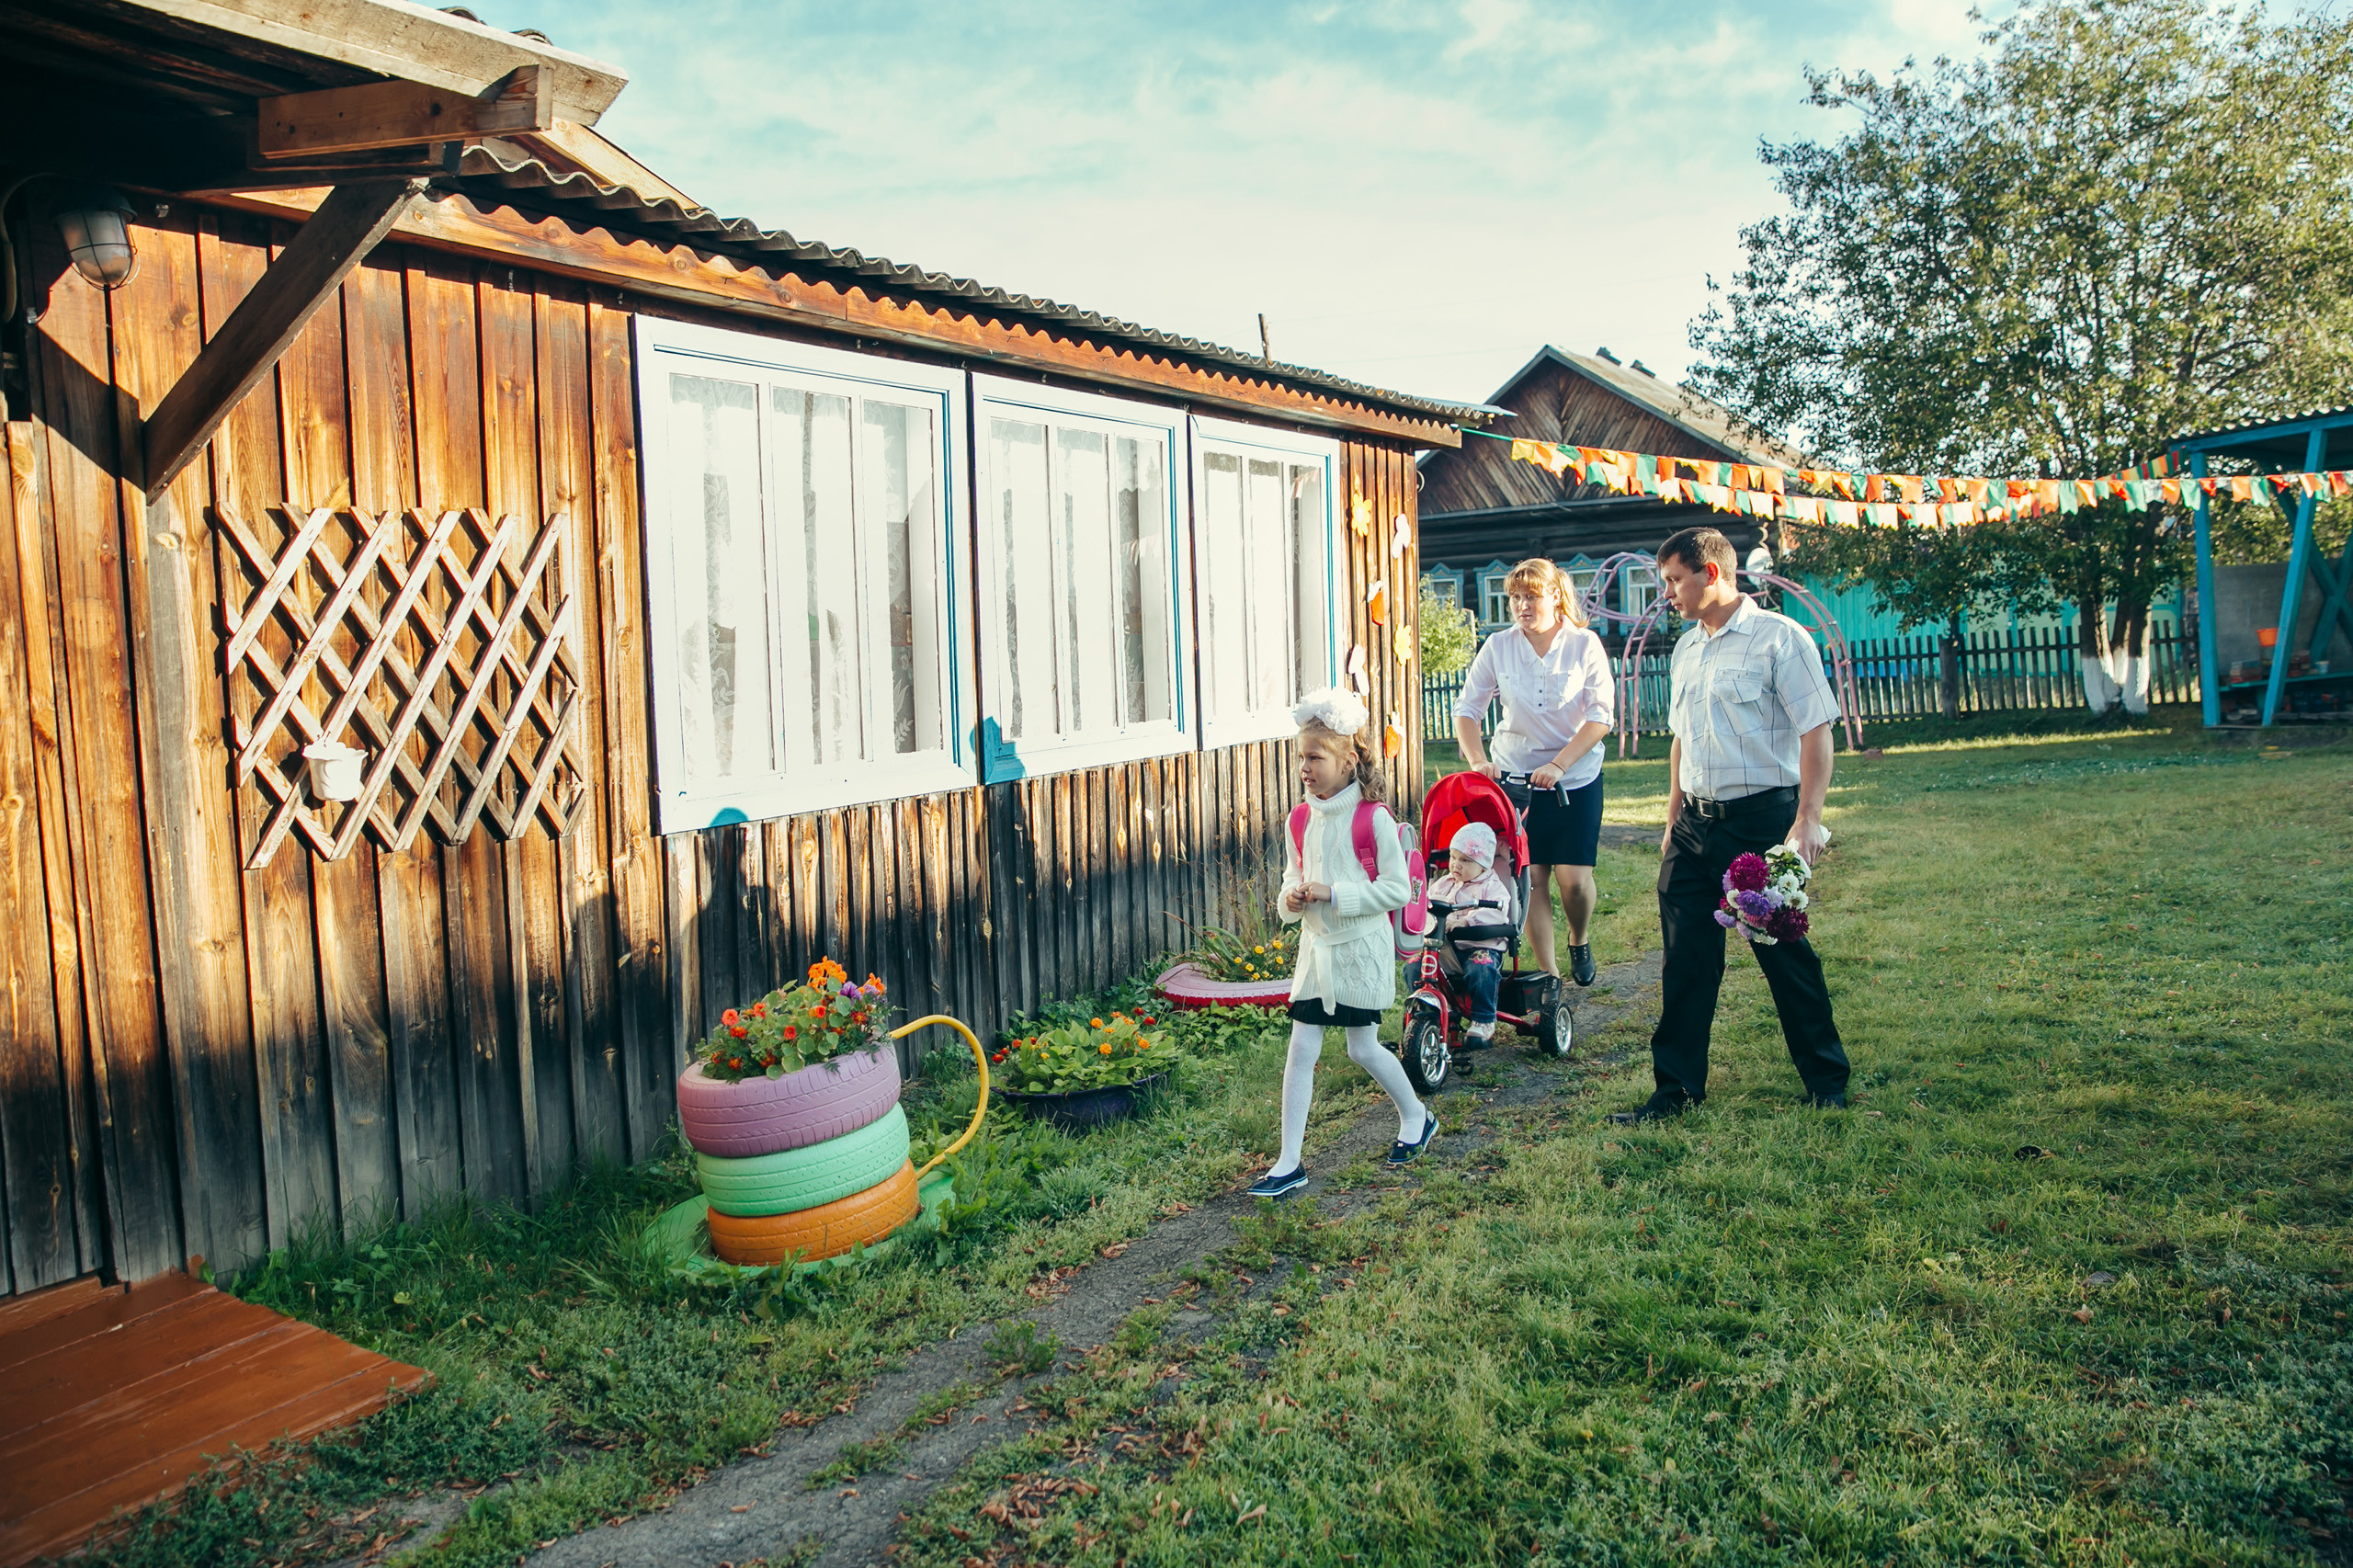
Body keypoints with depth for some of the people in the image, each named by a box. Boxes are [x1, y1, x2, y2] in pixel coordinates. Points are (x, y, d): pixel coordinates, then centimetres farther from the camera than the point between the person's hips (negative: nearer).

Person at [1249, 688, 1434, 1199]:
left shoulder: (1374, 819, -14)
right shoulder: (1302, 820, 3)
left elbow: (1397, 889, -14)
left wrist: (1334, 893, -22)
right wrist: (1292, 897, -8)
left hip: (1361, 949, -5)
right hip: (1316, 946, 5)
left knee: (1363, 1048, 6)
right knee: (1301, 1051, 1)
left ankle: (1416, 1118, 34)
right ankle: (1288, 1163, 6)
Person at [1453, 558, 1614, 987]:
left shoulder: (1585, 644, -5)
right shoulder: (1498, 647, -1)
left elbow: (1601, 717, -9)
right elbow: (1466, 710, 2)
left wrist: (1557, 765, -19)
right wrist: (1478, 761, -14)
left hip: (1577, 778, -1)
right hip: (1515, 775, 1)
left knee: (1573, 878, -7)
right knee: (1530, 877, -3)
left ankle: (1580, 942, 26)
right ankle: (1548, 976, 9)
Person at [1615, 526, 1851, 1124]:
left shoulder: (1779, 637, -8)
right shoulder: (1686, 649, 14)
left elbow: (1816, 731, -12)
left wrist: (1807, 819, -20)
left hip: (1763, 820, -6)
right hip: (1696, 824, 6)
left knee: (1786, 954, 4)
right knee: (1686, 959, 6)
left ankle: (1827, 1082, 22)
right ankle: (1678, 1088, 14)